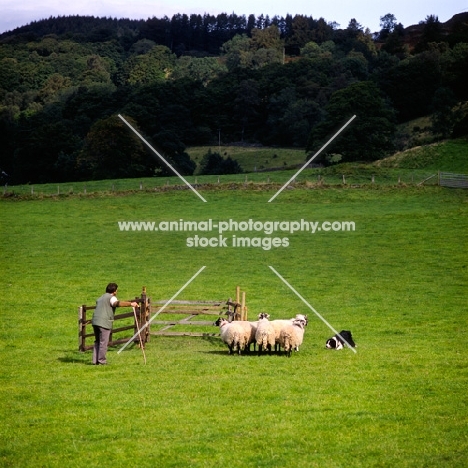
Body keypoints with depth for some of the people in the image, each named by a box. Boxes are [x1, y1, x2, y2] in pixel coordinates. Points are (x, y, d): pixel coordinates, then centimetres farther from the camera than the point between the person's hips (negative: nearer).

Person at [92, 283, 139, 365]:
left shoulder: (101, 298, 24)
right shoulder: (111, 298, -5)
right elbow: (117, 303, -25)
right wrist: (130, 304, -32)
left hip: (95, 321, 8)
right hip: (104, 322, -8)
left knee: (97, 341, 14)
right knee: (103, 342, -3)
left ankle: (95, 360, 12)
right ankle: (101, 360, -1)